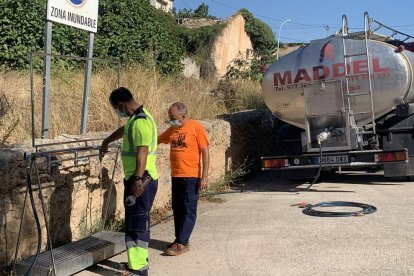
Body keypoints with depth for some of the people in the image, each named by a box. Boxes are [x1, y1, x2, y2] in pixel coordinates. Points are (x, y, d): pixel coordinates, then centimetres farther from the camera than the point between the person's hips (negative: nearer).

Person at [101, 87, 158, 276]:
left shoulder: (140, 121, -18)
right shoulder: (136, 118, 15)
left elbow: (142, 152, -26)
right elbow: (123, 130, 35)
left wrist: (138, 180, -30)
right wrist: (106, 142, 47)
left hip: (141, 181, -10)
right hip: (135, 179, 10)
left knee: (136, 223, -5)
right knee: (139, 221, 17)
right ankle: (140, 259, 30)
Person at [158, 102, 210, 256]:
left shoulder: (196, 128, -10)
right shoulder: (172, 129, 9)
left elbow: (205, 153, -10)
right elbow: (157, 140, 26)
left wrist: (204, 176, -14)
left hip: (191, 176, -7)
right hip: (176, 175, 7)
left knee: (189, 210, 0)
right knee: (177, 209, 12)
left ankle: (182, 243, 4)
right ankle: (180, 239, 23)